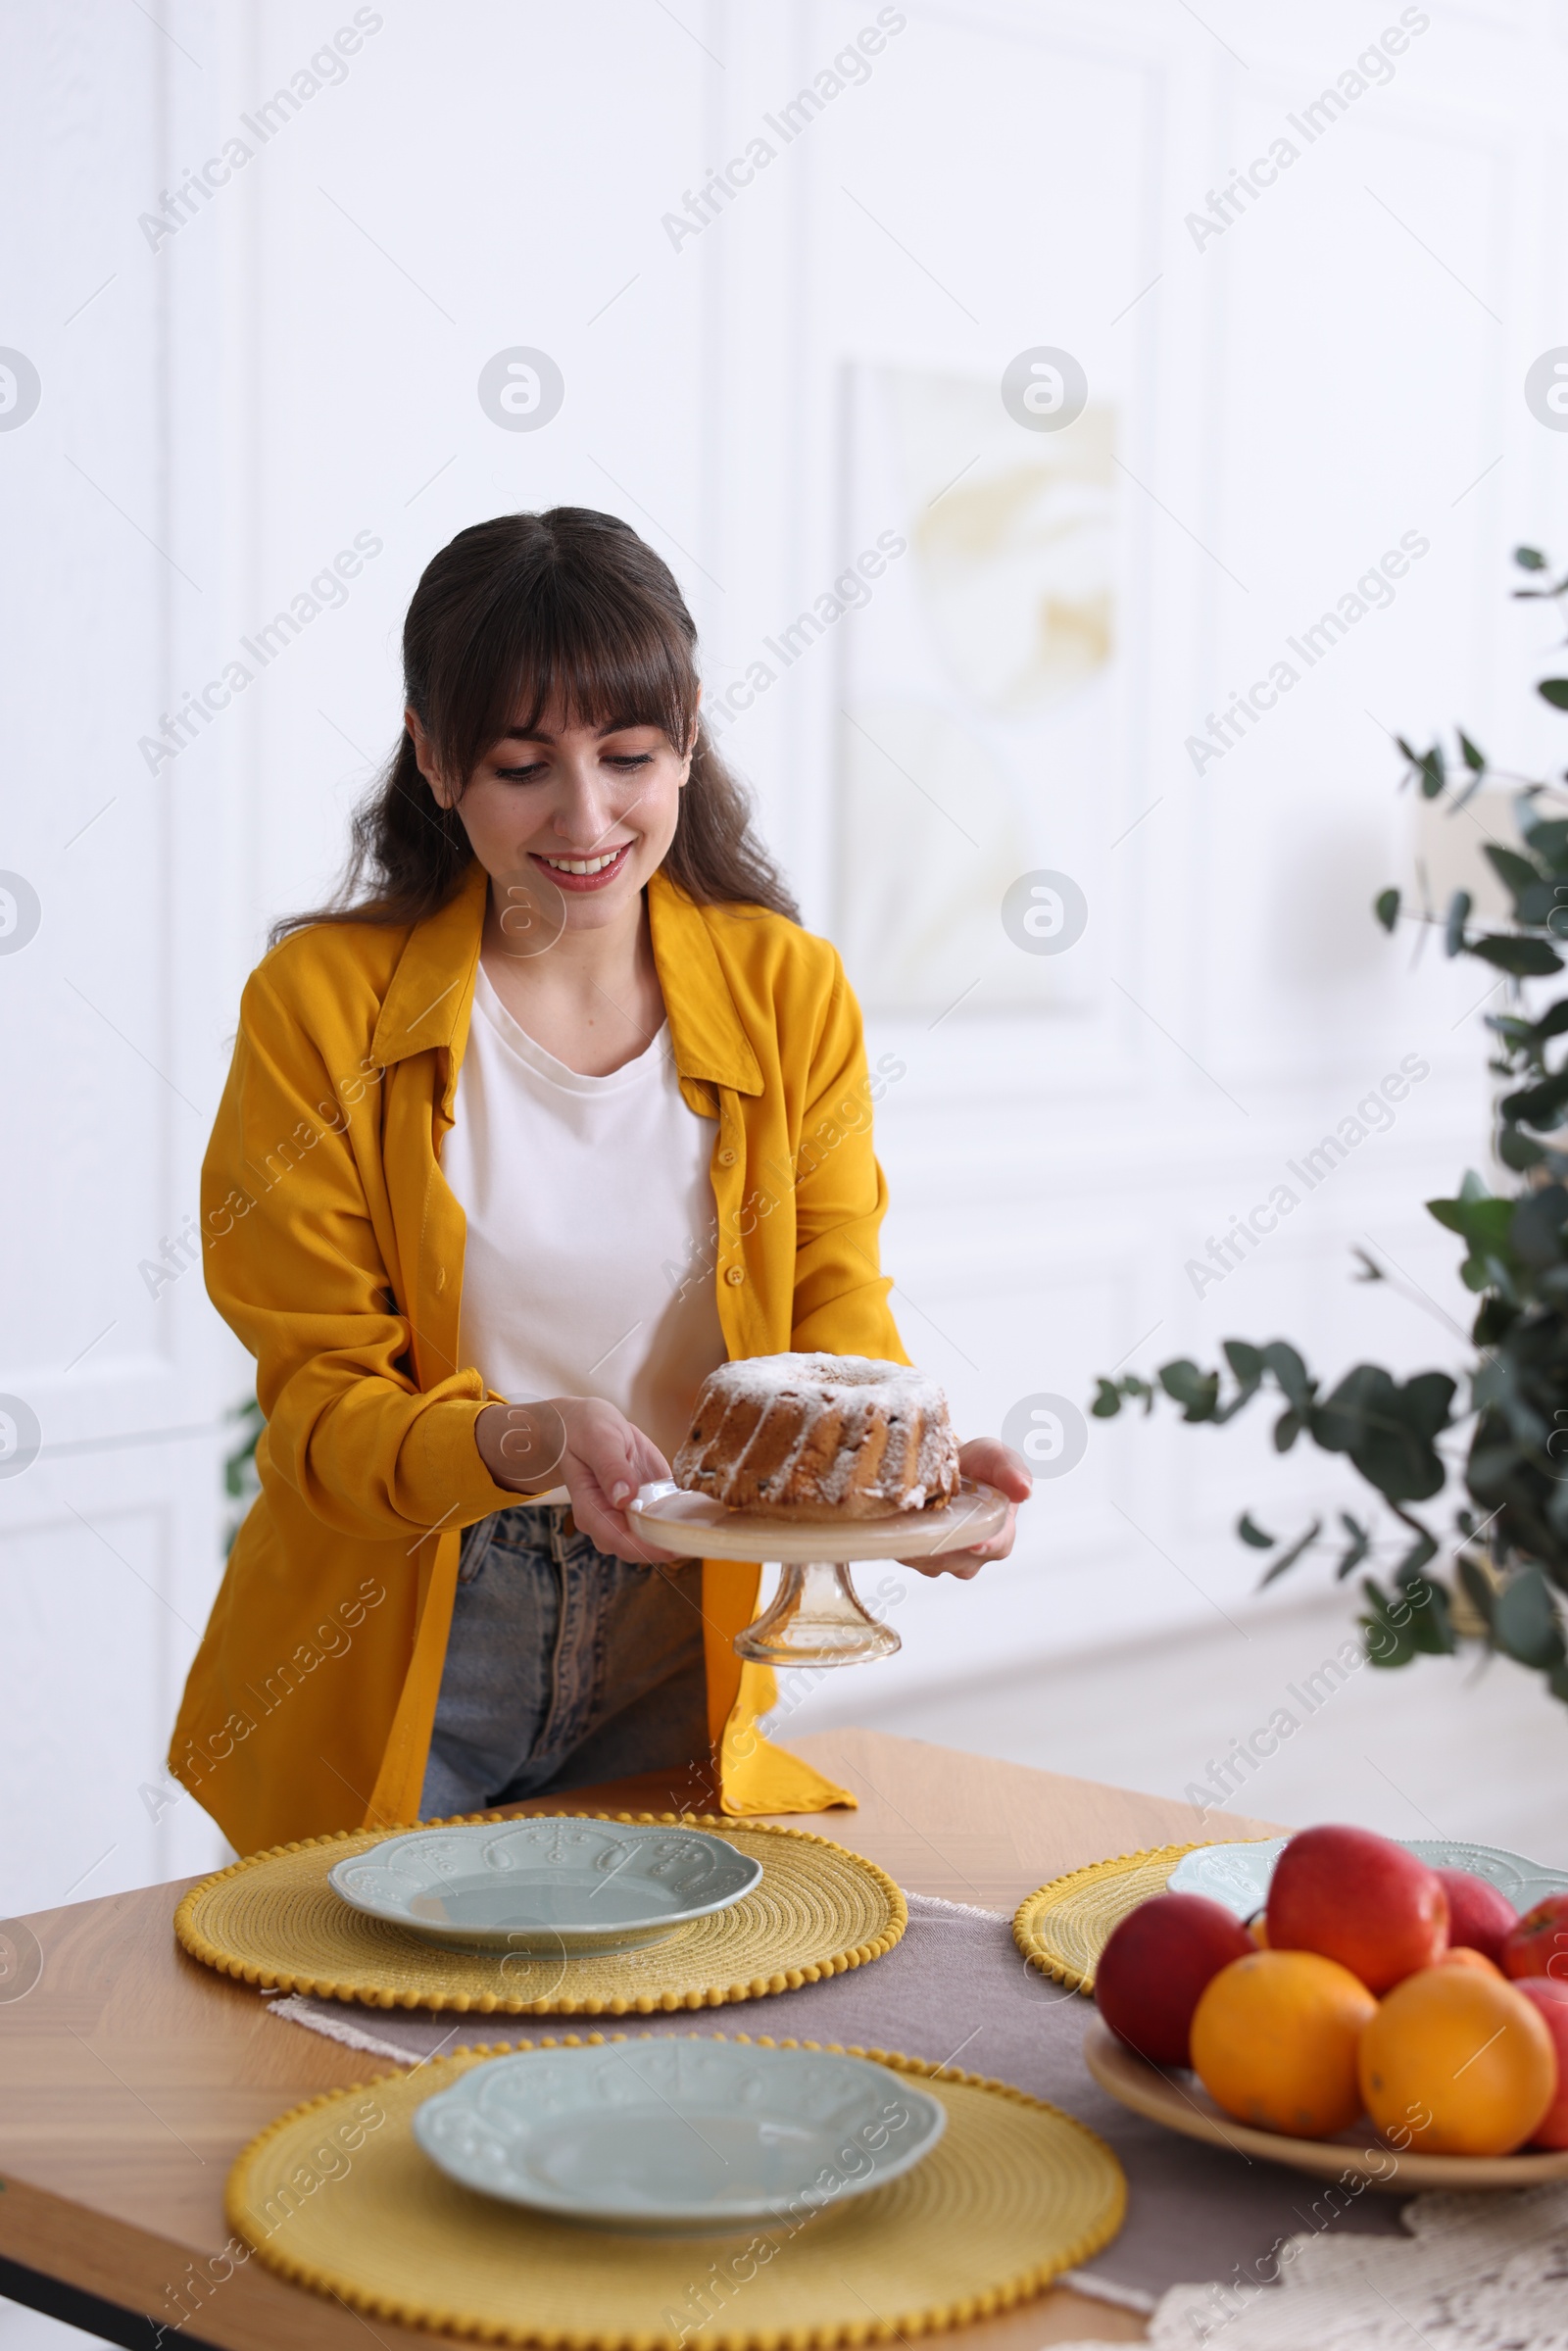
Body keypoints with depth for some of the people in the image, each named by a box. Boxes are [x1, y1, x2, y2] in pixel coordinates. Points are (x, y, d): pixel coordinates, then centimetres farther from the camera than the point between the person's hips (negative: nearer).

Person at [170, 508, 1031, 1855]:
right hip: (387, 1680, -2)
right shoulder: (322, 1003, -11)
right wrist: (529, 1442, -31)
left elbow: (836, 1333, -4)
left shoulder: (787, 992, -4)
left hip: (673, 1658, 2)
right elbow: (322, 1401, -11)